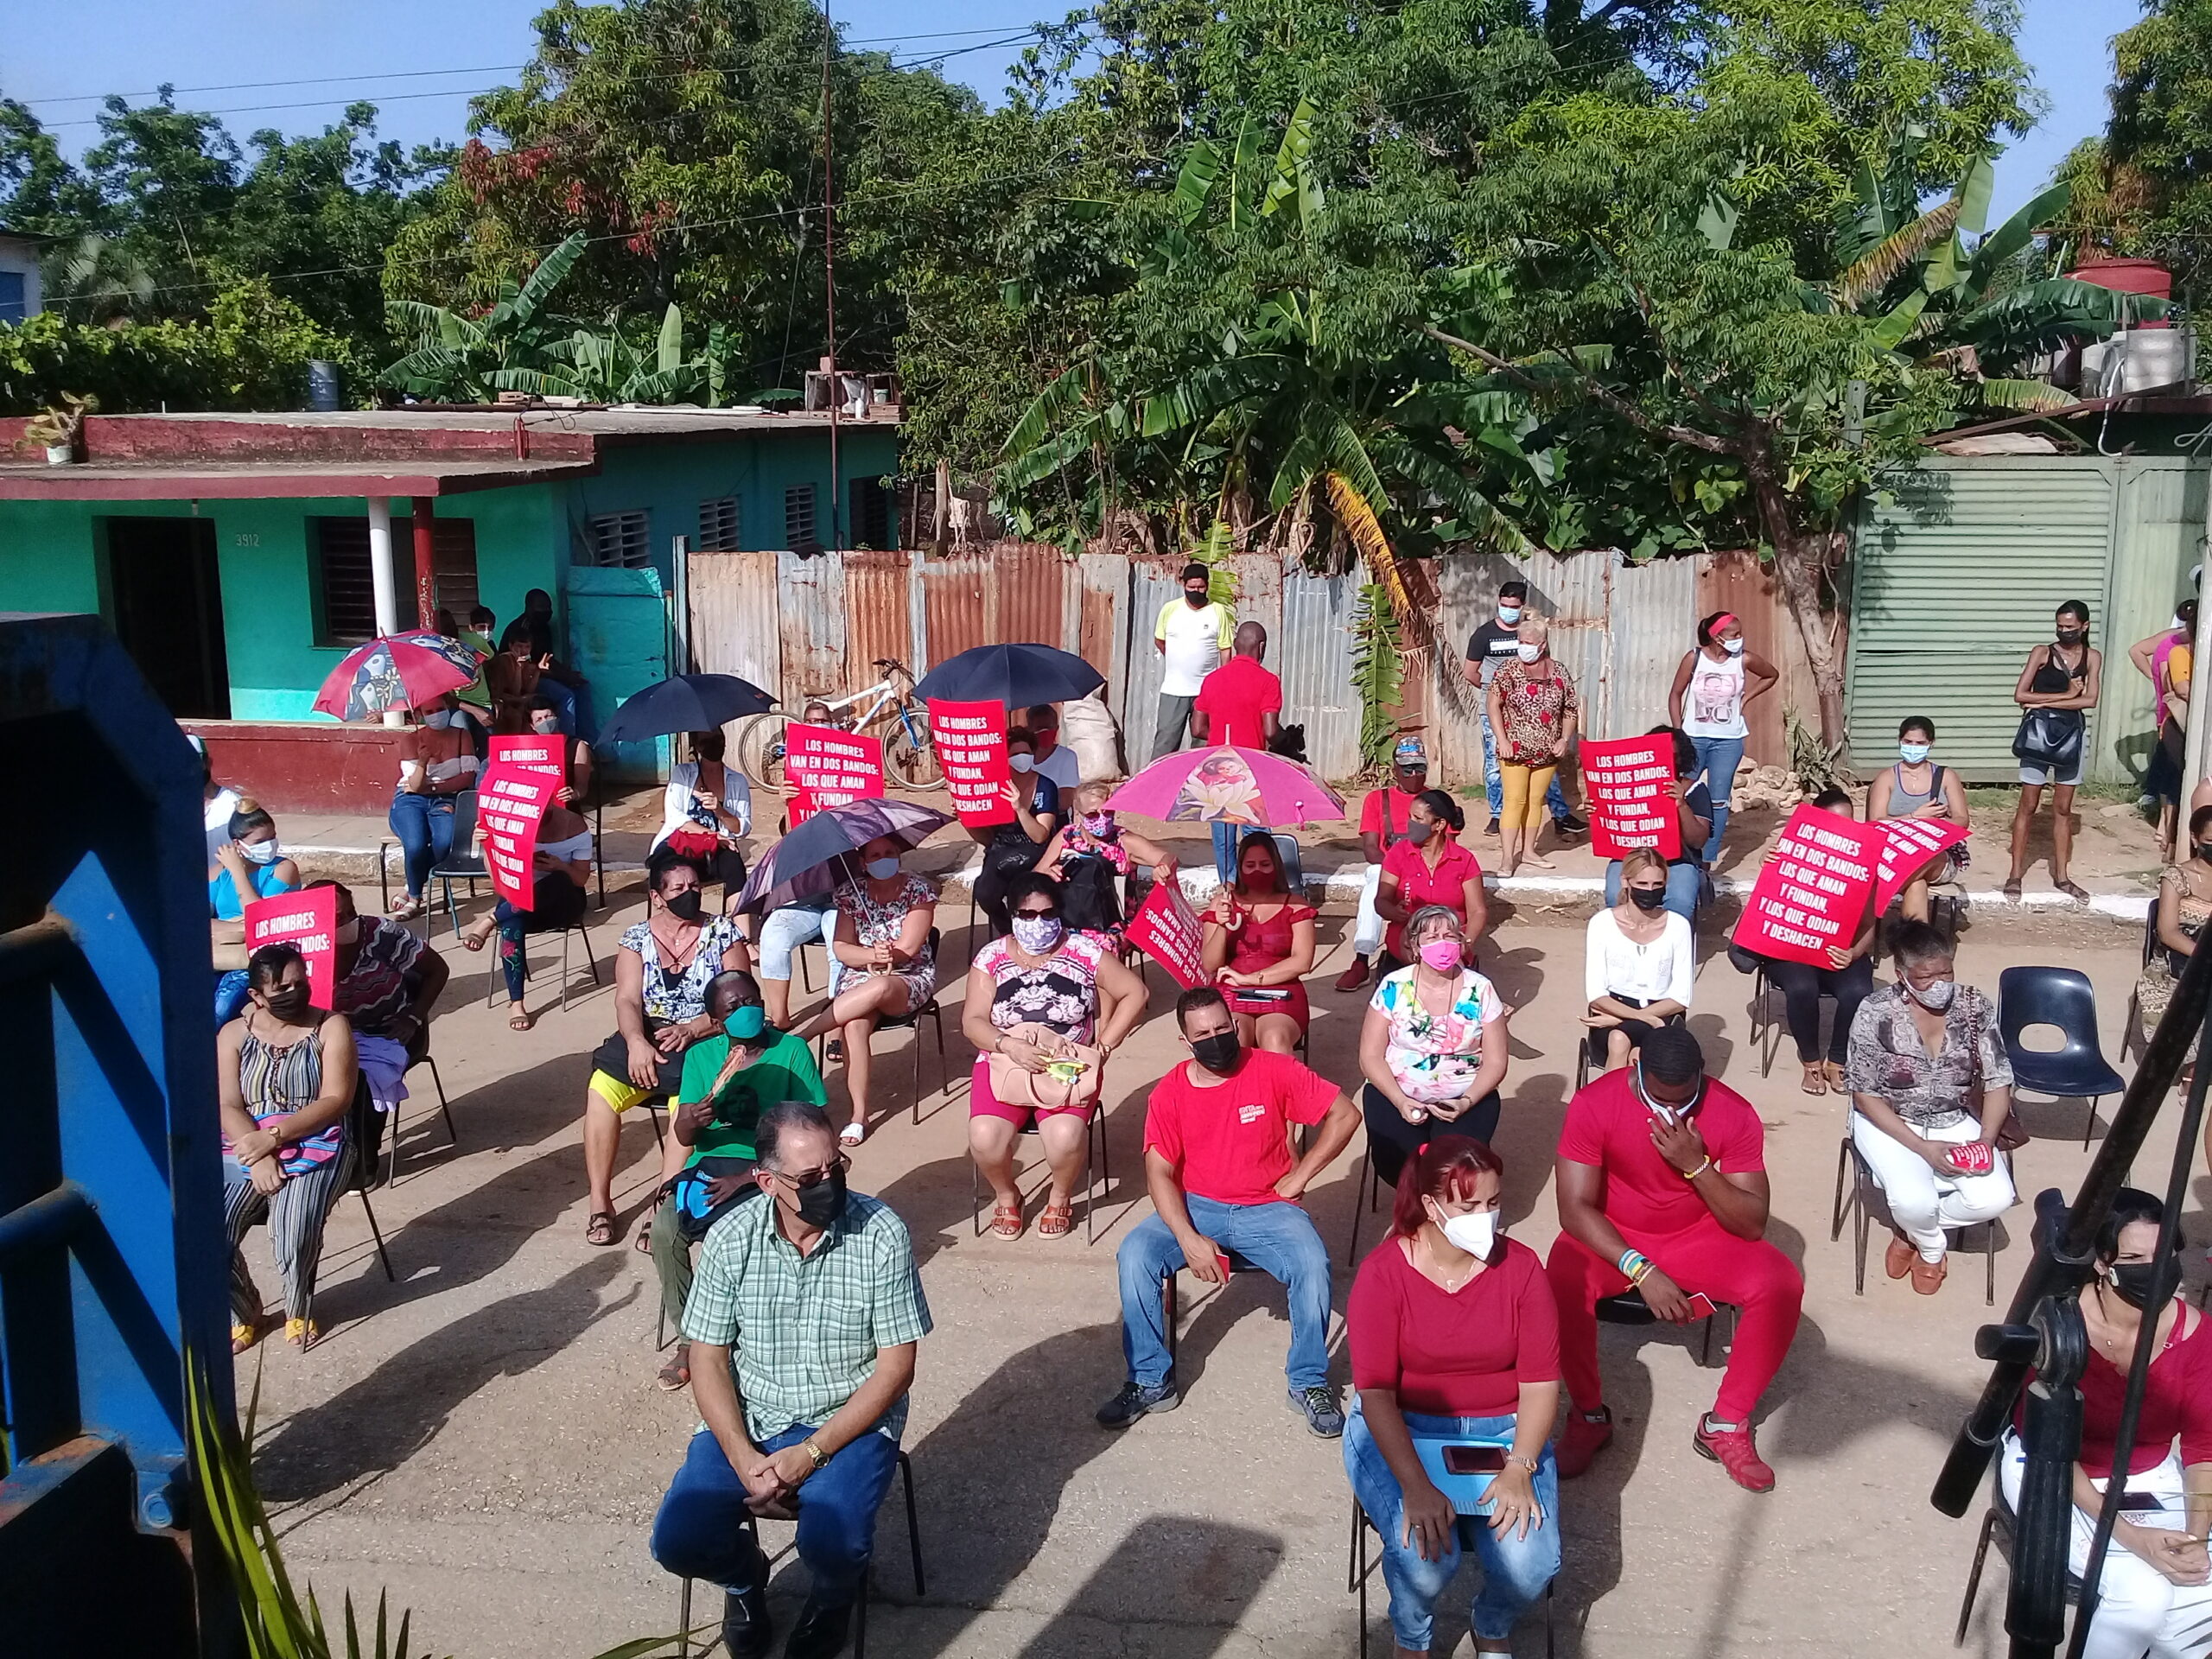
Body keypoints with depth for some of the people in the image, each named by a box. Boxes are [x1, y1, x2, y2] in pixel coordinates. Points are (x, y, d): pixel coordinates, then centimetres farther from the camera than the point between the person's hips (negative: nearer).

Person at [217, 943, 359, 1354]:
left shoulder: (331, 1027, 0)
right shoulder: (233, 1035, 7)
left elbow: (335, 1100, -8)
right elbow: (227, 1107, -2)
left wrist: (274, 1136, -19)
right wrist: (259, 1158, -18)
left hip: (315, 1147, -2)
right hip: (245, 1149, 3)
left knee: (294, 1234, -29)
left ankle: (299, 1312, 3)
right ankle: (241, 1313, 6)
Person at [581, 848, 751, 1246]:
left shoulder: (723, 932, 3)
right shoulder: (637, 938, 9)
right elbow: (627, 999, -3)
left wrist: (690, 1030, -19)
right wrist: (636, 1042, -24)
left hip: (706, 1037, -2)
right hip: (647, 1034, 3)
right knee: (601, 1090, -25)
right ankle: (599, 1202, -16)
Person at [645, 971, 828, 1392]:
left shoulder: (791, 1051, -3)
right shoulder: (701, 1056, 8)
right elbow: (681, 1136, 5)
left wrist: (745, 1178, -16)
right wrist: (691, 1121, -22)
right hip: (708, 1166, 3)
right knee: (664, 1229, -26)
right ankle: (687, 1337, -7)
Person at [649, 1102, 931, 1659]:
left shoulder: (881, 1233, -15)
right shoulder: (731, 1239, -8)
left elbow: (896, 1367, -12)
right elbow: (708, 1360, -3)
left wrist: (810, 1454, -19)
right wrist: (744, 1458, -17)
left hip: (849, 1424, -2)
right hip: (746, 1421, 2)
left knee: (831, 1547, -28)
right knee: (678, 1541, -17)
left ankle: (834, 1594, 12)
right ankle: (746, 1574, 20)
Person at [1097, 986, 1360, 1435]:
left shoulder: (1273, 1071, -6)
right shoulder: (1169, 1092, -3)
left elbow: (1345, 1115, -3)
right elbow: (1159, 1172, -6)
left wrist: (1298, 1177, -6)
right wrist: (1188, 1238, -20)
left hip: (1267, 1208, -1)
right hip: (1195, 1207, 2)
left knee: (1313, 1265, -30)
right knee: (1134, 1256, -24)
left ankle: (1309, 1383, -7)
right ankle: (1151, 1381, -8)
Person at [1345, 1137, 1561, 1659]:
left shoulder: (1521, 1266, -7)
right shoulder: (1383, 1272, -14)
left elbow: (1541, 1381, -6)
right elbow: (1376, 1390, -17)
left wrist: (1519, 1468, -21)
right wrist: (1416, 1485, -28)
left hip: (1503, 1430, 2)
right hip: (1400, 1430, -2)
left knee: (1530, 1564, -20)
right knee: (1424, 1558, -26)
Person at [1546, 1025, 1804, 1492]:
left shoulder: (1734, 1115, -17)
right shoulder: (1594, 1104, -21)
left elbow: (1752, 1225, -16)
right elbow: (1575, 1208, -22)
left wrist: (1696, 1165, -32)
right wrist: (1642, 1272, -32)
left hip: (1697, 1236, 2)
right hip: (1612, 1238, -1)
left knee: (1781, 1285, -25)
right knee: (1562, 1284, -34)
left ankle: (1725, 1425, -8)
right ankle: (1589, 1415, -8)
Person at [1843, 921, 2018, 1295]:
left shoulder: (1975, 1007, -10)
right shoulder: (1875, 1014, -20)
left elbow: (1998, 1081, -5)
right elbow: (1866, 1097, -14)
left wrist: (1986, 1141, -22)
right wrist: (1922, 1148, -22)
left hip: (1956, 1121, 3)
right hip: (1890, 1123, -3)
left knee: (1995, 1198, -21)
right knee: (1914, 1201, -29)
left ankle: (1911, 1225, 7)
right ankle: (1931, 1247, 10)